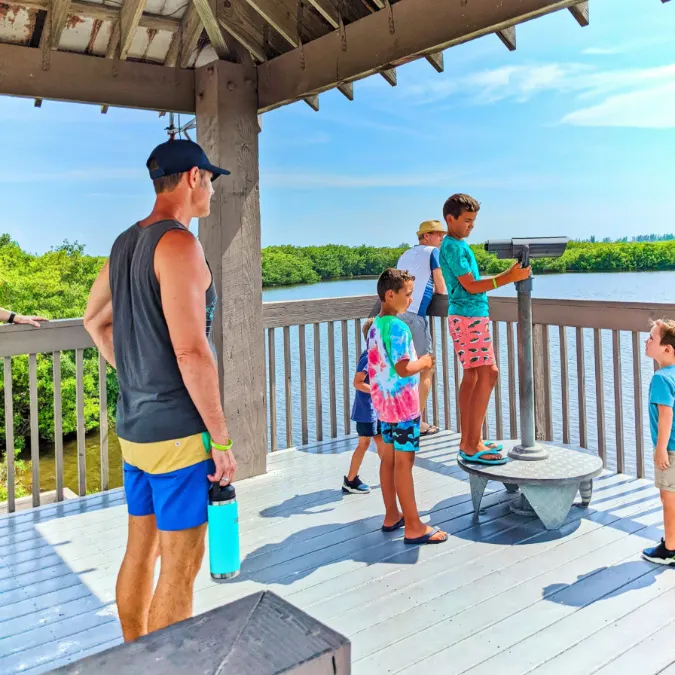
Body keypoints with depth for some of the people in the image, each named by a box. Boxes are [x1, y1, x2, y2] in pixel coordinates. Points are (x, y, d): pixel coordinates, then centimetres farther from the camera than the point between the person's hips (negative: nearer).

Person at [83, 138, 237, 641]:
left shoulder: (125, 243, 12)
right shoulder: (179, 243, -16)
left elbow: (95, 322, 24)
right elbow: (191, 352, -22)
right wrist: (221, 438, -16)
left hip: (135, 427, 9)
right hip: (178, 433, -9)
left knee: (140, 551, 19)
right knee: (180, 567, 2)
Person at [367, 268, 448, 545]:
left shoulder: (375, 326, 10)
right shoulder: (398, 327, -19)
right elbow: (403, 368, -25)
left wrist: (418, 362, 15)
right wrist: (423, 362, -7)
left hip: (383, 402, 9)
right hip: (402, 403, -9)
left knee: (388, 458, 14)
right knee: (404, 462, -4)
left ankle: (392, 516, 24)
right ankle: (413, 527, 3)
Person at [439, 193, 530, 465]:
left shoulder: (457, 245, 18)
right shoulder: (454, 247, -13)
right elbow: (471, 286, -17)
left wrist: (508, 273, 16)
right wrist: (509, 278, -19)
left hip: (467, 317, 10)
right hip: (469, 317, -10)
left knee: (472, 376, 10)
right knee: (488, 374, -13)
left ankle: (468, 441, 14)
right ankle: (472, 446, -13)